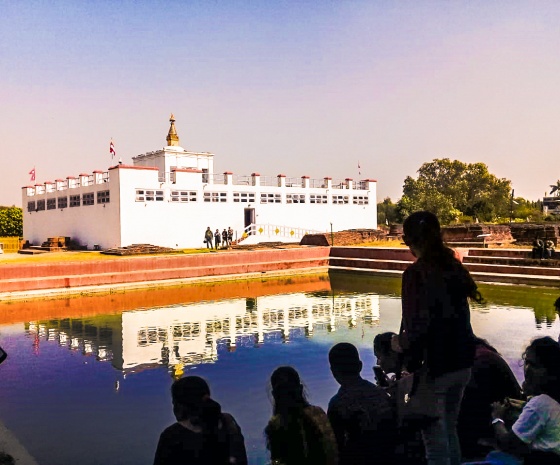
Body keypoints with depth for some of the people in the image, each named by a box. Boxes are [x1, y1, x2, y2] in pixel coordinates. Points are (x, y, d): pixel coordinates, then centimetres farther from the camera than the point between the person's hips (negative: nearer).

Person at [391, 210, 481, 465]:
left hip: (434, 367, -7)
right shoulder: (453, 267, 4)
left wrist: (401, 343, -3)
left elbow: (419, 325, -22)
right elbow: (460, 315, 10)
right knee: (449, 431, 23)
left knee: (435, 439, 7)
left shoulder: (416, 273, -17)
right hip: (461, 363, 7)